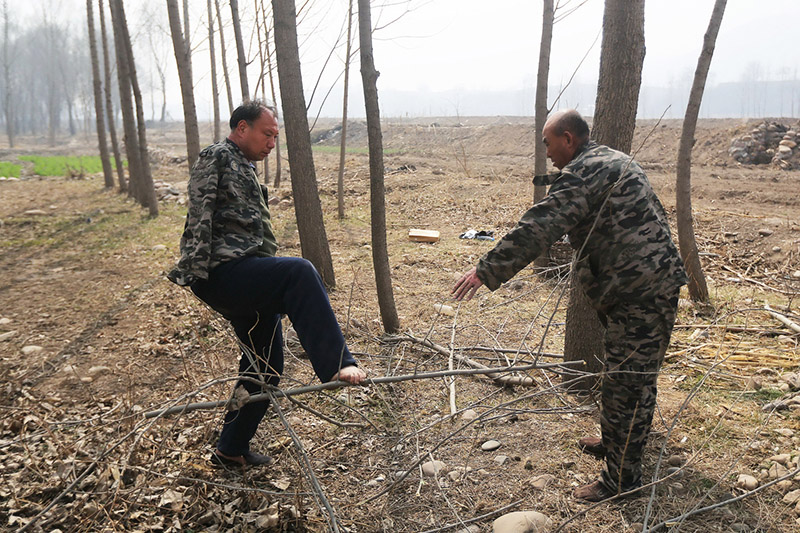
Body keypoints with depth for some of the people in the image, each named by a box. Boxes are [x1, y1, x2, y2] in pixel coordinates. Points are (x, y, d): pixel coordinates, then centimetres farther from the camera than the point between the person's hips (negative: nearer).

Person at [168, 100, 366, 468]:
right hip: (223, 273, -10)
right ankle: (337, 365, -39)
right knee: (299, 272, -33)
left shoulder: (245, 170, 27)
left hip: (250, 286, 10)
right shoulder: (216, 157, -1)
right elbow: (199, 217, -14)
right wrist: (197, 272, -23)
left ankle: (232, 449, 28)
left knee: (265, 367, 13)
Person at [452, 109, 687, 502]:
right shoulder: (612, 161, 17)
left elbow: (540, 227, -23)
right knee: (631, 377, 23)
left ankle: (622, 477, 10)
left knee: (624, 383, -2)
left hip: (639, 292, -11)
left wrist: (487, 270, -22)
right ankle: (615, 443, 41)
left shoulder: (585, 172, -16)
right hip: (652, 284, 11)